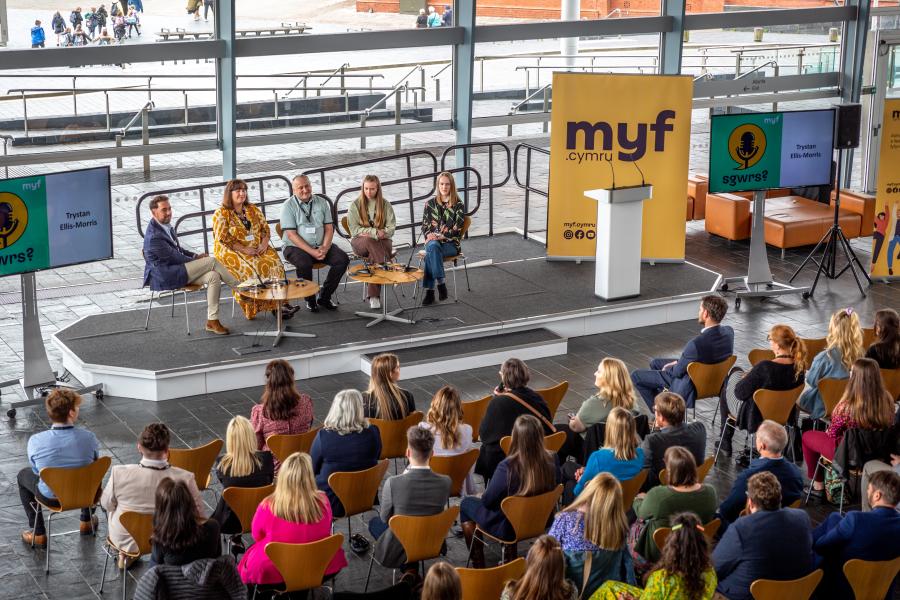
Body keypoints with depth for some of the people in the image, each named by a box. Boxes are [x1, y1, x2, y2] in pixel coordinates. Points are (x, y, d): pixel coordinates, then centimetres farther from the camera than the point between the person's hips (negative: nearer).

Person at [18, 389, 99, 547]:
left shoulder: (35, 441, -23)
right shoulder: (89, 438, -22)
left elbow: (36, 470, -3)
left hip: (51, 497, -1)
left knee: (23, 475, 30)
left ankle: (38, 534, 34)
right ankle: (86, 521, 48)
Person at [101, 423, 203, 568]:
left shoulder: (119, 473, -27)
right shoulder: (185, 479, -29)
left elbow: (107, 504, -8)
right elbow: (198, 514, -14)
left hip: (124, 540, 0)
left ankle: (125, 555, 41)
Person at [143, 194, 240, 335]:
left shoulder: (166, 227, 11)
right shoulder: (154, 236, -20)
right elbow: (174, 257, -16)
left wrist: (195, 256, 6)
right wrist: (196, 260, -3)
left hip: (176, 271, 9)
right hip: (164, 277, -9)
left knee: (213, 276, -11)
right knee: (211, 261, -16)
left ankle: (212, 320, -10)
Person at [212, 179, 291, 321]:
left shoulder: (253, 210, 15)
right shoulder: (221, 214, -3)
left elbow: (265, 228, 14)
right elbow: (223, 239, -10)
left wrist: (264, 244, -7)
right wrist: (244, 250, -17)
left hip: (258, 249, 5)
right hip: (232, 251, -5)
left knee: (273, 263, -23)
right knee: (250, 268, -32)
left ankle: (278, 302, -25)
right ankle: (253, 308, -27)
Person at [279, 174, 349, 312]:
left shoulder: (322, 203, 8)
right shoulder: (288, 206, -4)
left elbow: (329, 228, 5)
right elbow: (291, 234, -12)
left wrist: (325, 248, -14)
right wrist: (312, 252, -21)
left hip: (320, 246, 4)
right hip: (295, 247, -4)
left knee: (343, 259, -18)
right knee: (304, 263, -35)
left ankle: (324, 297, -4)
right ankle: (310, 299, -11)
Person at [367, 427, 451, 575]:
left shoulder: (392, 483, -27)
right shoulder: (445, 482, -18)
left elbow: (385, 518, -8)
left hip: (395, 553, -3)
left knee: (374, 522, 29)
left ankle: (408, 567, 23)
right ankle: (412, 567, 23)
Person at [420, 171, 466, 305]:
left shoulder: (458, 205, 3)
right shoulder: (430, 203, 13)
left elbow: (457, 229, -5)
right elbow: (424, 225, 13)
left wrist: (442, 236, -17)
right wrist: (428, 235, -10)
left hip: (451, 244, -2)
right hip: (432, 241, 2)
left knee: (430, 254, -34)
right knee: (433, 247, -37)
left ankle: (430, 290, -34)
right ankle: (440, 283, -36)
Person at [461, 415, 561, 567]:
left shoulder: (508, 467, -34)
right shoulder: (552, 460, -20)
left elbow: (487, 500, -19)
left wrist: (483, 496, 5)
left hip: (507, 528, -5)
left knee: (467, 503, 22)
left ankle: (478, 565, 28)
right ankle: (510, 555, 39)